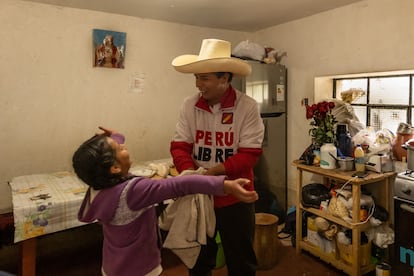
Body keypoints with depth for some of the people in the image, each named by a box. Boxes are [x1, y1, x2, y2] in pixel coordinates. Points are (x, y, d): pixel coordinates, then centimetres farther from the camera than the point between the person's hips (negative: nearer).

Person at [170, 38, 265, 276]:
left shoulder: (247, 106, -14)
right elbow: (180, 145, -5)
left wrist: (217, 170, -26)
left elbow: (250, 153, -16)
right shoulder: (190, 105, -4)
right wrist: (189, 172, -23)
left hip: (235, 196, -2)